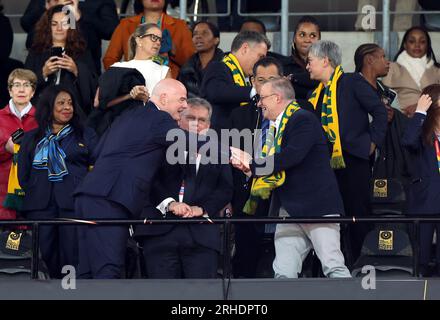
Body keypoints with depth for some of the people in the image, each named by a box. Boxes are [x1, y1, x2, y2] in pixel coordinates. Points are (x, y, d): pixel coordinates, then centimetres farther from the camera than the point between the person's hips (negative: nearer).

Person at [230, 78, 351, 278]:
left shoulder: (303, 119, -8)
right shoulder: (275, 127, 21)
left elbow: (291, 157, -22)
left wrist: (251, 164, -13)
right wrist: (248, 167, -1)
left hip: (316, 207, -9)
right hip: (289, 211, 9)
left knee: (333, 267, -11)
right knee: (283, 273, -1)